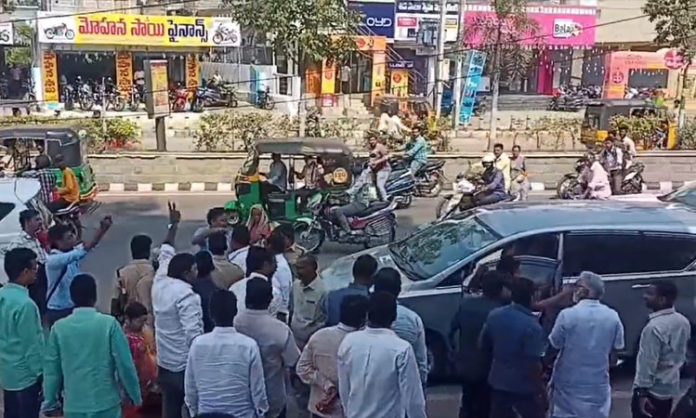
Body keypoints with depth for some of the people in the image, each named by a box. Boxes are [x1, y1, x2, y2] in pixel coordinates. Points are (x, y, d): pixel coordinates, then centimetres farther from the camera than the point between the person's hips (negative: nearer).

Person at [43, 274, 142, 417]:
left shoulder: (59, 328, -3)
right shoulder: (109, 323, -10)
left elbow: (51, 368, 4)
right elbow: (125, 364, -7)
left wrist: (50, 401, 17)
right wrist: (135, 395, 5)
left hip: (73, 405, 2)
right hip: (106, 402, -2)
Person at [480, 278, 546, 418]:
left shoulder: (494, 315, -4)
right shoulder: (532, 326, -23)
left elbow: (483, 344, 8)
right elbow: (533, 364, -21)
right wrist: (541, 390, -9)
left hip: (498, 382, 6)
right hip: (523, 387, -6)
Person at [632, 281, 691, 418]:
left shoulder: (654, 327, -24)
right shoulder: (683, 322, 2)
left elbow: (648, 362, -22)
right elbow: (681, 355, 13)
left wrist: (642, 391, -17)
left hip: (651, 390, -8)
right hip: (671, 386, 8)